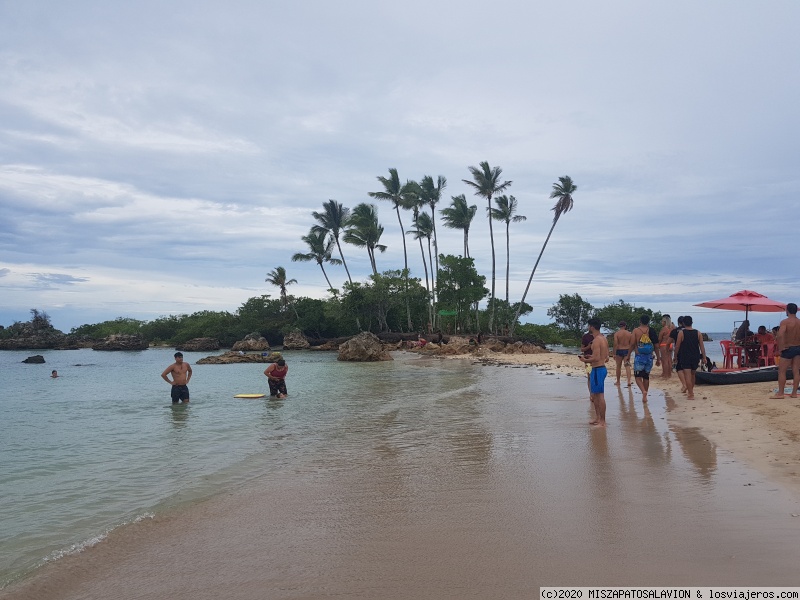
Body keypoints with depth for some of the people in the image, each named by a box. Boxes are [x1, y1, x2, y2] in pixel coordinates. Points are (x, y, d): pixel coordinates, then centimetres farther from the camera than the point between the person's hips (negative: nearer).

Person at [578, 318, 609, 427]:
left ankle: (602, 422, -1)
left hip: (597, 370, -10)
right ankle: (598, 418, 25)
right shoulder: (604, 338, 13)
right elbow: (606, 357, 17)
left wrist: (585, 360, -8)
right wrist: (592, 357, 19)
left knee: (600, 396, -5)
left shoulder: (596, 340, -18)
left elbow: (596, 358, -23)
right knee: (594, 395, 18)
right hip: (602, 368, 10)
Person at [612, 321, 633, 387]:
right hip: (627, 351, 2)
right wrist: (629, 353, 15)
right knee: (627, 366, -1)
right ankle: (629, 381, -15)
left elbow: (615, 344, -12)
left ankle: (618, 381, 21)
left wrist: (614, 354, -9)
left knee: (618, 366, 11)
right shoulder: (630, 334, 2)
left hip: (619, 351, -1)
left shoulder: (616, 333, -7)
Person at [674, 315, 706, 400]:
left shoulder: (681, 333, -8)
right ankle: (691, 391, 35)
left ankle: (691, 395, -8)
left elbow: (677, 346, -6)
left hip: (685, 357, -4)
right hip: (695, 357, 5)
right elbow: (702, 347, 1)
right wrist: (704, 358, 5)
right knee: (692, 375, 21)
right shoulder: (698, 333, 1)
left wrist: (675, 356, 7)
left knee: (687, 376, -4)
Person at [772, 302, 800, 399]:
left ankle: (780, 393, 0)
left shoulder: (785, 322, -15)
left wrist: (780, 348, -18)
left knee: (782, 371, 0)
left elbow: (780, 335, -27)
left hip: (788, 349, -6)